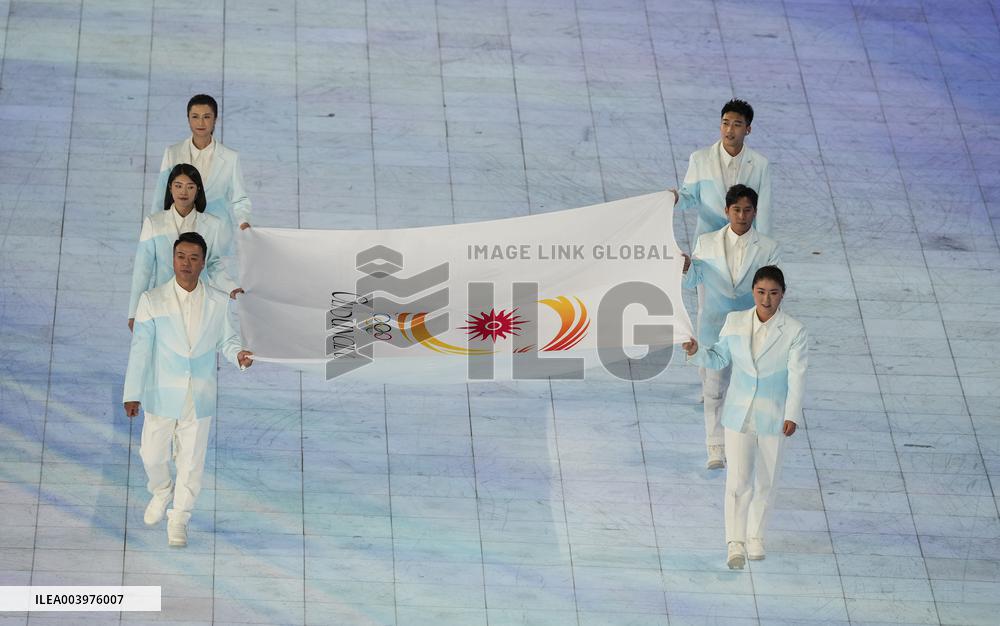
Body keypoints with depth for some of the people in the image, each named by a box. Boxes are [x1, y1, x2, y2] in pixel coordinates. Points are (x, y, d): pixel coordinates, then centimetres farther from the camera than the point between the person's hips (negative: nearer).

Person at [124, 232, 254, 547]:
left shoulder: (218, 302, -2)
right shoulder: (152, 300, -7)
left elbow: (226, 339, 10)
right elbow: (140, 348, -8)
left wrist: (238, 354, -14)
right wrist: (132, 394, -12)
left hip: (199, 398, 1)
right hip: (162, 394, -1)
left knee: (191, 459, 5)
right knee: (152, 453, 9)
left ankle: (179, 518, 21)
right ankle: (162, 492, 41)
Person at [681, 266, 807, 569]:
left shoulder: (794, 331, -10)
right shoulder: (735, 322, -2)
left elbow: (797, 376, -14)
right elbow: (719, 358, 9)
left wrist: (792, 416, -24)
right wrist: (696, 352, -12)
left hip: (773, 418, -1)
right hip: (739, 415, 1)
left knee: (766, 481, 12)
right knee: (738, 481, -7)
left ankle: (755, 536, 31)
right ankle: (735, 543, -1)